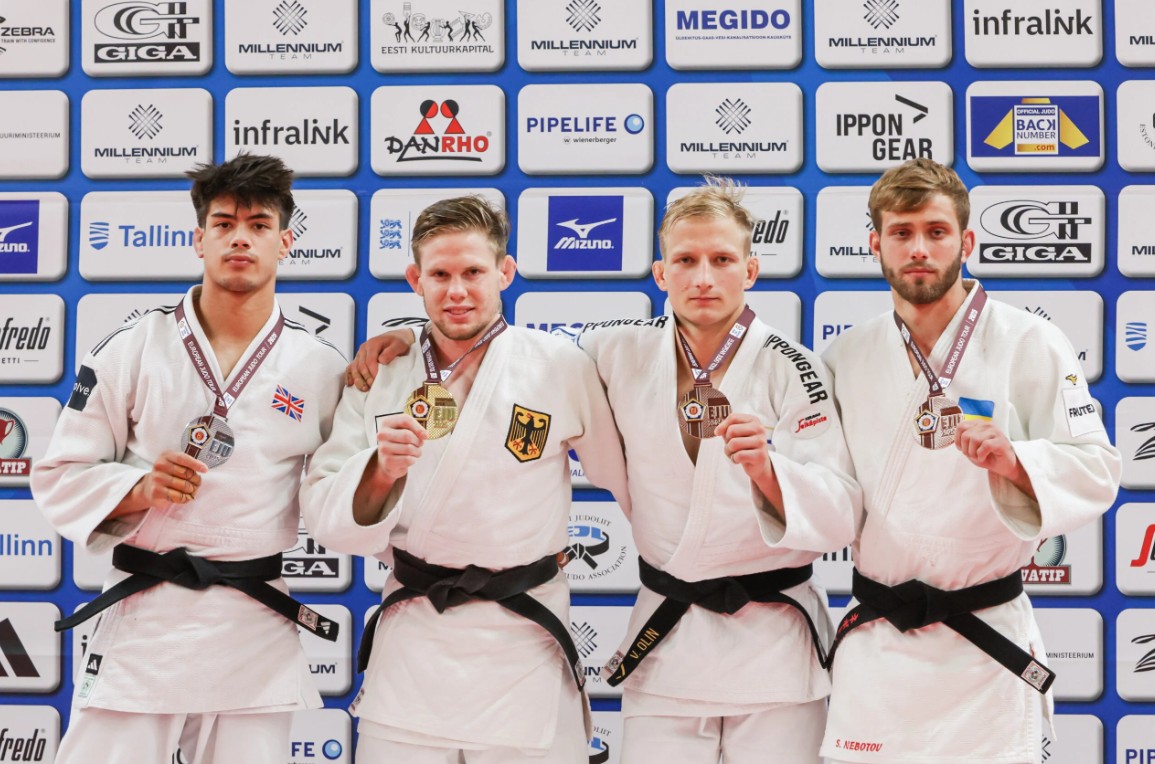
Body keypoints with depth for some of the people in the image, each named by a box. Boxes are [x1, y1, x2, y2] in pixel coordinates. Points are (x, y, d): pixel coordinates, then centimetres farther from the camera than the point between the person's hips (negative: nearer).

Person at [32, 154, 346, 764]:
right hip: (141, 621, -1)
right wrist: (139, 489, -14)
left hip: (256, 636, 1)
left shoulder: (321, 369, 2)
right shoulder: (133, 349, 0)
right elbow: (59, 478, 5)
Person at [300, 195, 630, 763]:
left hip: (524, 647, -2)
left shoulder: (562, 369, -5)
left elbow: (634, 478, 6)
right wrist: (379, 470, -19)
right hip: (409, 647, 2)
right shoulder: (380, 379, 3)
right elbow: (326, 519, 0)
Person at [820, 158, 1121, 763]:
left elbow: (1096, 471, -8)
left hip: (985, 646, -3)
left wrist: (1013, 462, -26)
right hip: (872, 645, 3)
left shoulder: (1029, 343, -6)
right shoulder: (845, 357, 6)